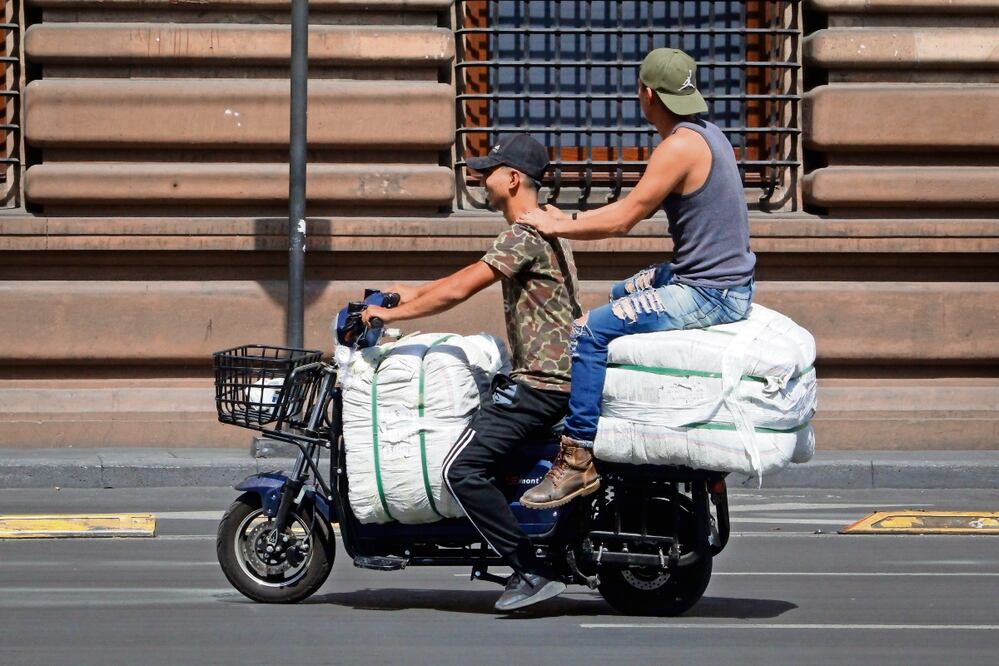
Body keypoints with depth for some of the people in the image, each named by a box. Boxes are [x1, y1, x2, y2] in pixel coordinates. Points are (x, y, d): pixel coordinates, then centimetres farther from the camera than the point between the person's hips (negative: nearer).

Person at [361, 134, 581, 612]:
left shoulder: (526, 236, -14)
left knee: (463, 469, -17)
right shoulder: (541, 231, 20)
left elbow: (459, 290, -18)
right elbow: (471, 275, 29)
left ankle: (531, 572, -20)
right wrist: (414, 294, 27)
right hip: (556, 375, 11)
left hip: (540, 383, -11)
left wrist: (393, 313, -10)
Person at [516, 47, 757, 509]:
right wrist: (570, 221, 12)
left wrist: (556, 227, -8)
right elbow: (637, 207, 17)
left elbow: (624, 219, -20)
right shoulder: (704, 134, 12)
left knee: (590, 331, -15)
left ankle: (579, 459, -16)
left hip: (707, 295, -11)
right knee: (622, 294, 31)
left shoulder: (680, 147, -20)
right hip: (721, 281, 11)